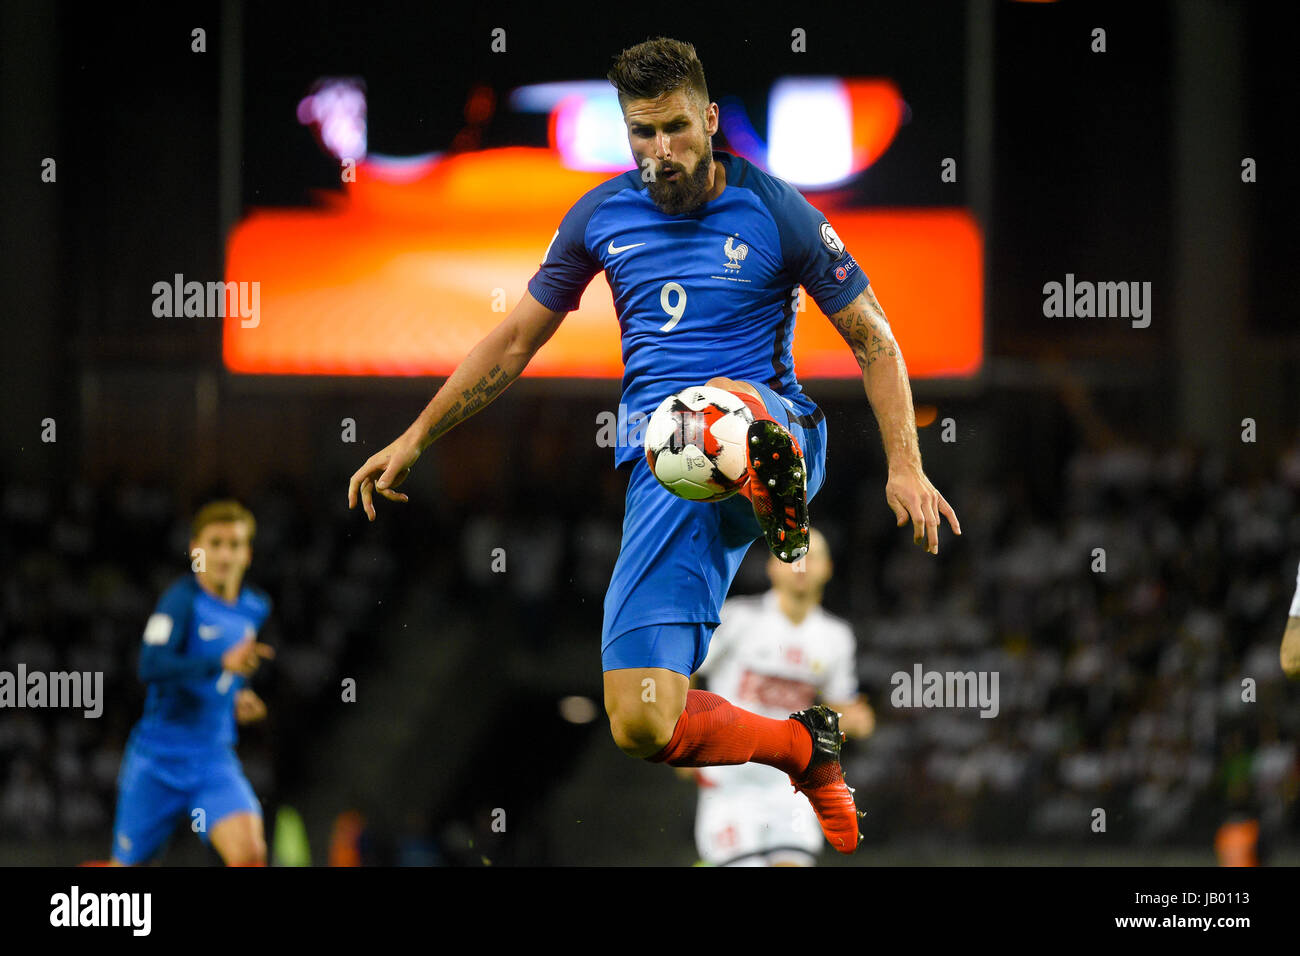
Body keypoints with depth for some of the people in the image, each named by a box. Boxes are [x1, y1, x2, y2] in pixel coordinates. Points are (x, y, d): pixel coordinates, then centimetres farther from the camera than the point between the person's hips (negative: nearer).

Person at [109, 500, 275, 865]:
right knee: (126, 868, 8)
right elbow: (152, 667, -28)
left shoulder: (255, 608, 7)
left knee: (249, 852, -22)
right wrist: (223, 663, -39)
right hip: (159, 760, -4)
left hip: (215, 759, 4)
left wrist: (238, 700, 8)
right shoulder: (183, 599, -12)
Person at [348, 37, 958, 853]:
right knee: (641, 727, -8)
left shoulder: (772, 211, 1)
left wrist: (905, 467, -6)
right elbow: (515, 340, 21)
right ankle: (805, 749, 12)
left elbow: (873, 341, 6)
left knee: (722, 402, -45)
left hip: (773, 420, -4)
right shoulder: (602, 217, 10)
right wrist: (416, 438, 19)